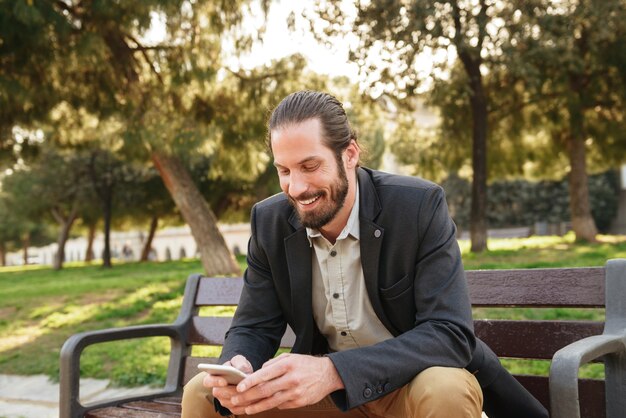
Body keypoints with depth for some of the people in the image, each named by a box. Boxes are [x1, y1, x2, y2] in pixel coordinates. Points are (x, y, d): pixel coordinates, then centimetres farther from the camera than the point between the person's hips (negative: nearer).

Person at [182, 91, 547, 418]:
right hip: (323, 385, 4)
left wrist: (334, 372, -41)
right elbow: (253, 328, -3)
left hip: (416, 380, -3)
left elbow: (451, 334, -27)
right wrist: (237, 369, -29)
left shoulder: (419, 206, -21)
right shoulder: (269, 222, -7)